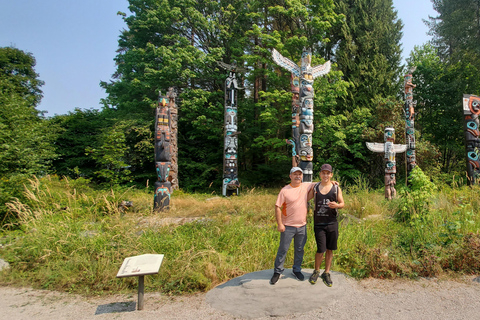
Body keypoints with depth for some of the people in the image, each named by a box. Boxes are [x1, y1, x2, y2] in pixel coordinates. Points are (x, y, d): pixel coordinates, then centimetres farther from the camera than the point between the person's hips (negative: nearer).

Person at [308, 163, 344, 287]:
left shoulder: (336, 188, 3)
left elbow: (342, 203, 6)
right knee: (321, 250, -4)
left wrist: (337, 205, -16)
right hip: (319, 224, -1)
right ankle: (316, 271, 21)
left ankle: (326, 273, 27)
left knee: (330, 249, 9)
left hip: (332, 223, 1)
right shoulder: (314, 187, 4)